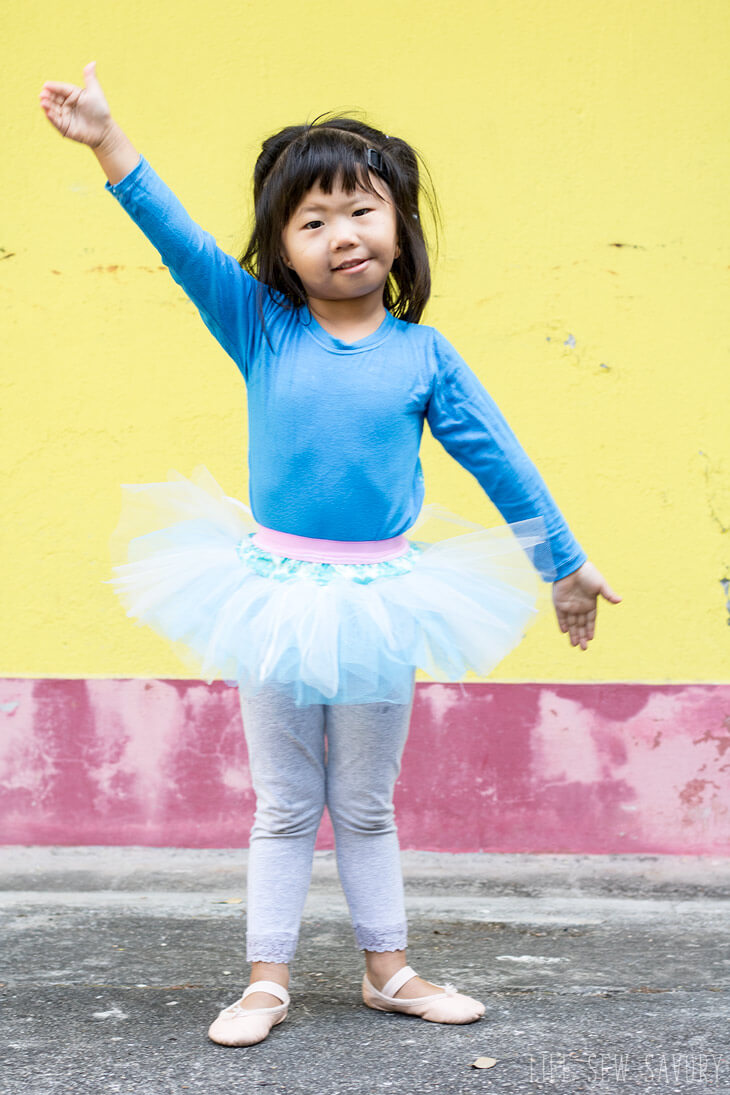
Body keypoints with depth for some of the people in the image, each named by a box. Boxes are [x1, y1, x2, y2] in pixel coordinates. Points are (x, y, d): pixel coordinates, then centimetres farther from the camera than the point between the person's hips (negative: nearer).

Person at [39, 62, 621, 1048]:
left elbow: (500, 460, 4)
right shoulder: (262, 329, -3)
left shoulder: (424, 355, -2)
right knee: (284, 806, 10)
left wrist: (566, 565, 10)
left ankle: (388, 968, 28)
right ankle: (267, 979, 21)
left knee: (366, 806, 14)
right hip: (276, 591, 0)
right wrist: (108, 143, -22)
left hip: (379, 600, 1)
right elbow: (184, 244, -12)